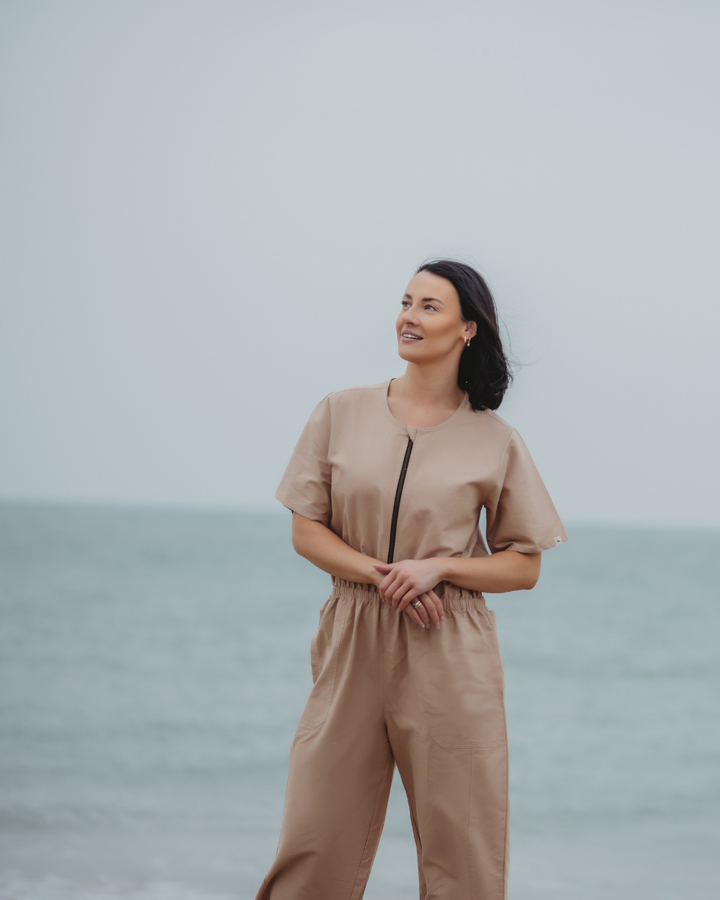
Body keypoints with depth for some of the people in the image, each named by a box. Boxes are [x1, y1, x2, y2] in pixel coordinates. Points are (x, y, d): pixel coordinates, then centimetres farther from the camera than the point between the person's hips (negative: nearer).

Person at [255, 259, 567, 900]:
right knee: (314, 842, 0)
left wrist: (435, 567, -11)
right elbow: (306, 531, 5)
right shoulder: (342, 413, 6)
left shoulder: (495, 440, 2)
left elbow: (524, 567, 5)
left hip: (449, 658, -1)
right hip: (353, 644, 1)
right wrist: (380, 575, -11)